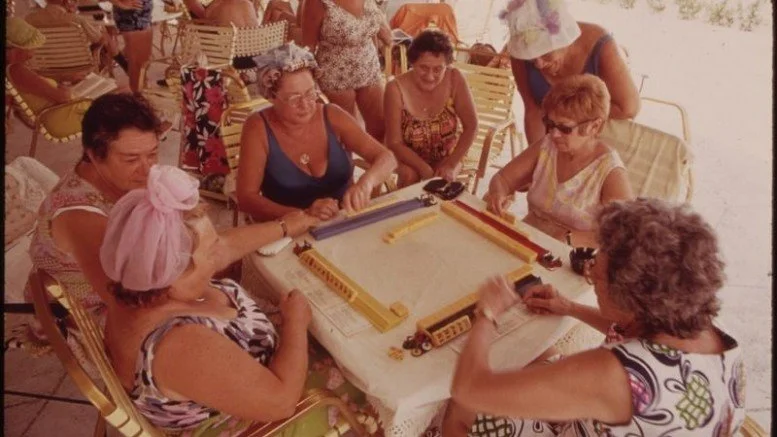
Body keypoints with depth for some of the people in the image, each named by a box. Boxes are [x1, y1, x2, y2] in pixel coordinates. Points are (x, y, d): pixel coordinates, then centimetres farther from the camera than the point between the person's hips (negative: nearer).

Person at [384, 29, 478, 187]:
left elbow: (471, 126, -14)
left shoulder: (454, 79, -20)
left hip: (446, 155, 1)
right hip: (411, 156, -1)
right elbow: (394, 143, -20)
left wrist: (451, 164, -21)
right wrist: (423, 168, -31)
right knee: (409, 175, -30)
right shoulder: (396, 89, -25)